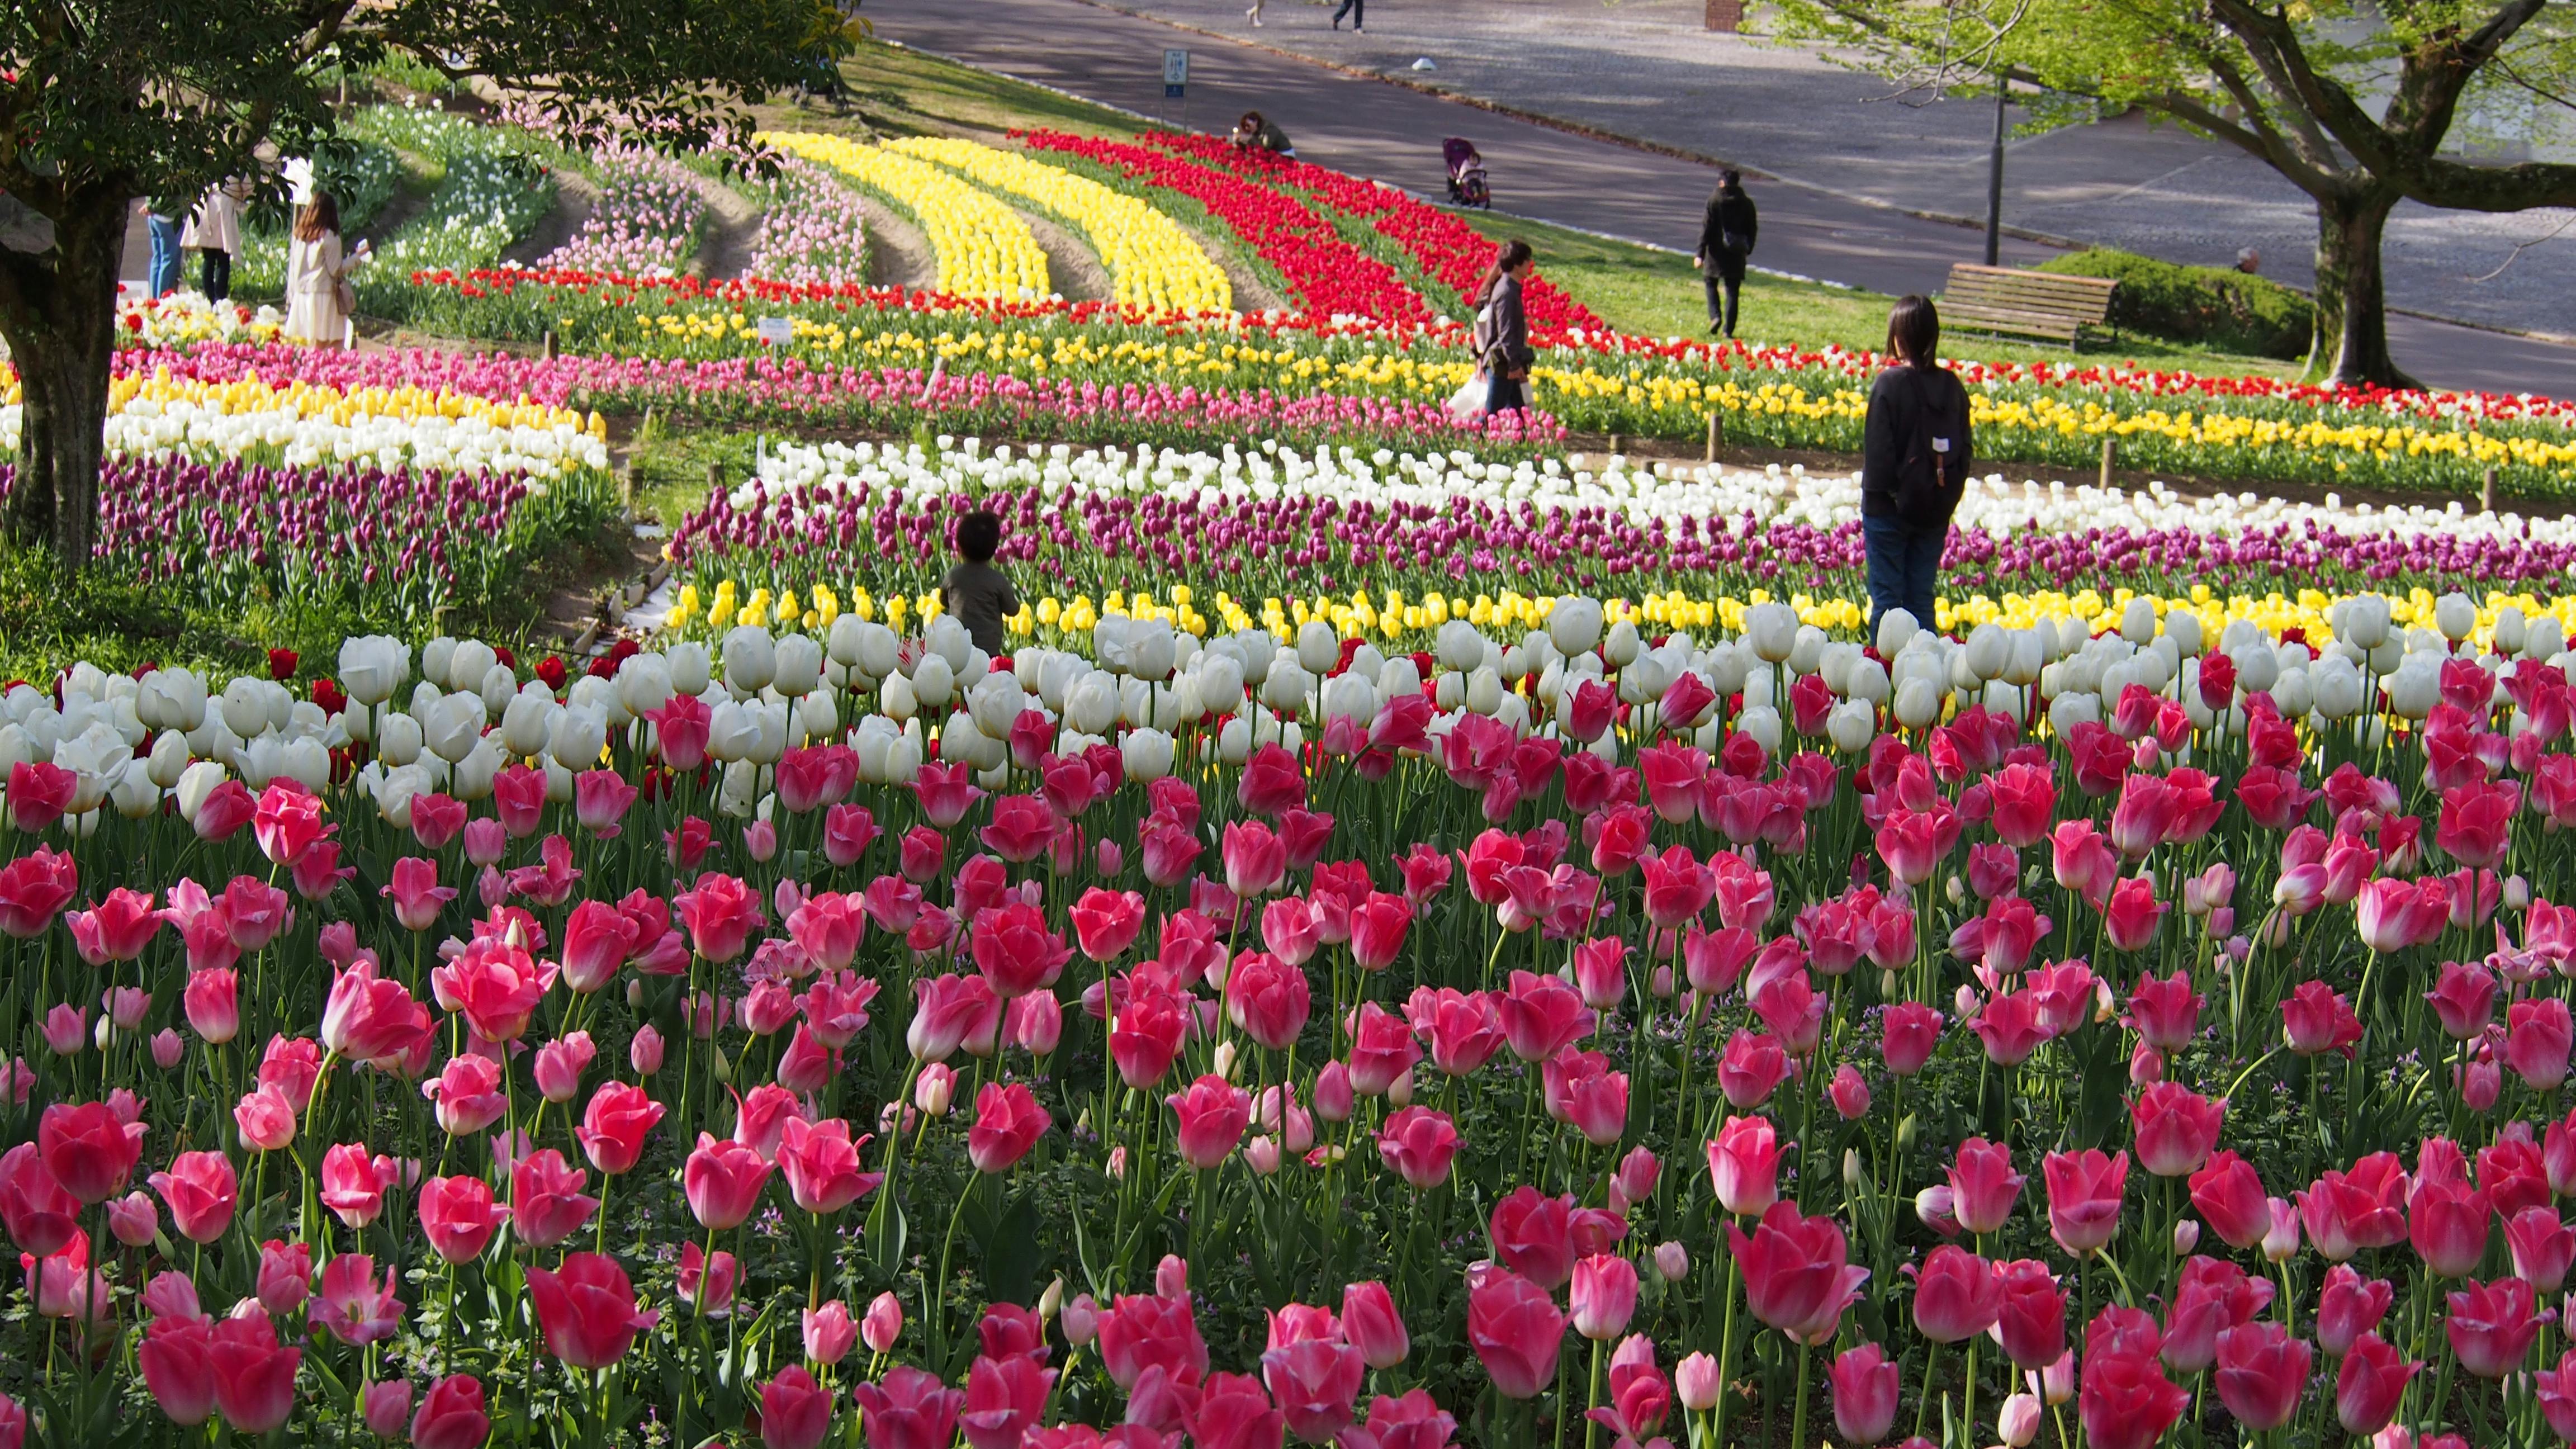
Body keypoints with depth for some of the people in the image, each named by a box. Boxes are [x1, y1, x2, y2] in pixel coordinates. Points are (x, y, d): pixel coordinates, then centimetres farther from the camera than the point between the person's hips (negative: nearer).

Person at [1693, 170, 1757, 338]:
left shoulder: (1714, 201, -8)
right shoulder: (1747, 203, 3)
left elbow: (1706, 228, -9)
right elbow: (1752, 229, 9)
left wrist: (1700, 253, -6)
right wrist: (1748, 249, 25)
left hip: (1717, 251, -3)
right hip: (1737, 255, 3)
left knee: (1711, 283, 16)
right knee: (1732, 291, 5)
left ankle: (1715, 316, -5)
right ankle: (1728, 329, 1)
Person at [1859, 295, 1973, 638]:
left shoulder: (1889, 384, -14)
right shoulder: (1953, 387, 1)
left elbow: (1877, 450, -13)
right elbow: (1965, 451, 7)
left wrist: (1874, 493, -3)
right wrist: (1949, 495, 15)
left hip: (1890, 507, -4)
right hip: (1936, 510, 4)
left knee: (1887, 597, 2)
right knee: (1921, 597, 11)